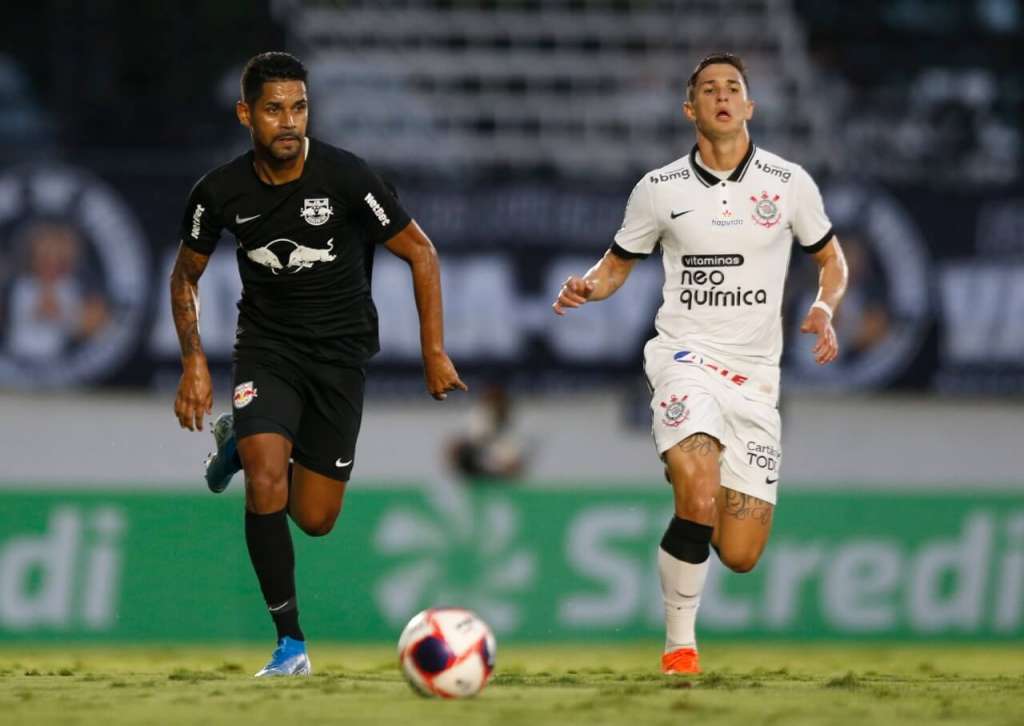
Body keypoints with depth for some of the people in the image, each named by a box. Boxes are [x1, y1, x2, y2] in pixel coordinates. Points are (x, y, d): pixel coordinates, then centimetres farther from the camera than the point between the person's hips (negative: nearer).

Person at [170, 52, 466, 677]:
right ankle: (291, 643, -11)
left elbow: (420, 252, -6)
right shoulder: (222, 192, -11)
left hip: (340, 350, 0)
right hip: (266, 348, 0)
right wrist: (194, 362, -4)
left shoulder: (346, 177, -18)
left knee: (315, 520, 2)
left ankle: (247, 445, 34)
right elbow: (186, 275, 7)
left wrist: (434, 351, -8)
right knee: (266, 484, -24)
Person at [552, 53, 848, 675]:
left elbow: (831, 258, 16)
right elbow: (620, 263, 16)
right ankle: (679, 645, -15)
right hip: (686, 356, -2)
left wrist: (825, 309, -5)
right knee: (699, 500, -31)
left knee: (739, 555, -3)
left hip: (756, 375, 2)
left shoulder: (789, 182, 4)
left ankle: (688, 480, 33)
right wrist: (588, 287, -7)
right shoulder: (661, 188, 3)